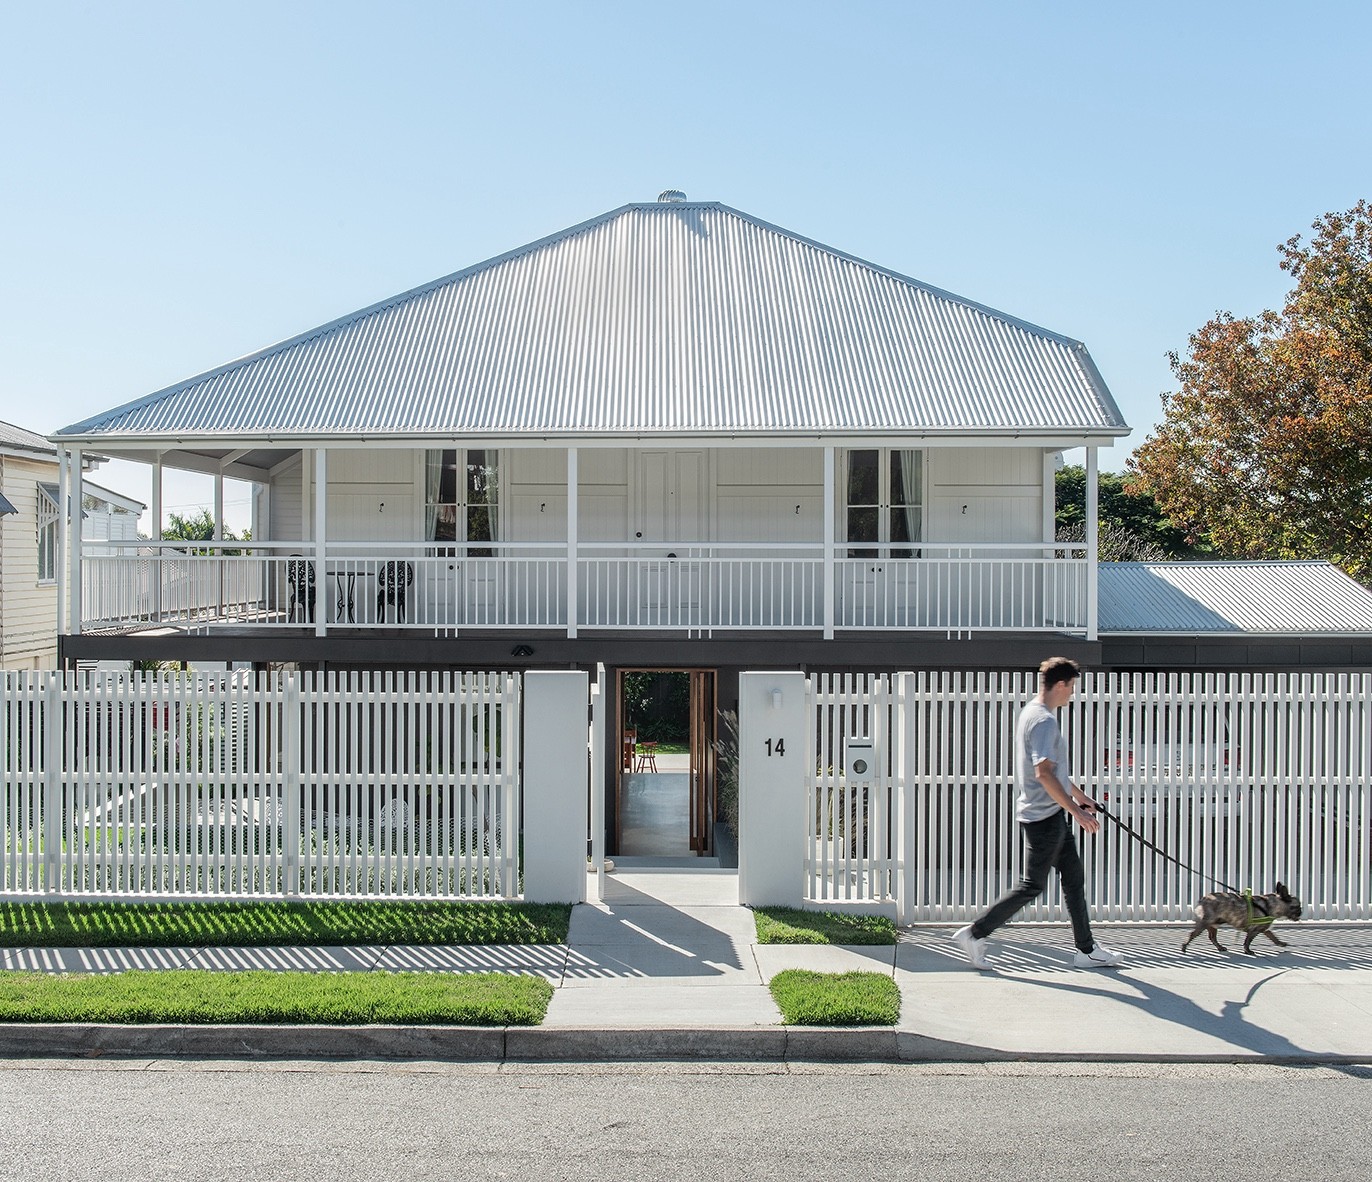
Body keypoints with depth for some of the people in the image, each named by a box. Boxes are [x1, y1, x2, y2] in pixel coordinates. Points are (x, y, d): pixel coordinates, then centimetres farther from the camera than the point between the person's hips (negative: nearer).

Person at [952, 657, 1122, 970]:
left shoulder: (1032, 713, 13)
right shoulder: (1043, 721, -20)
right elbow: (1043, 773, -28)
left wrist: (1078, 794, 31)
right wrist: (1076, 811, -25)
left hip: (1052, 814, 10)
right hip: (1044, 815, -10)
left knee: (1073, 876, 13)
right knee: (1034, 885, -3)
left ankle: (1087, 950, 20)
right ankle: (974, 933, 3)